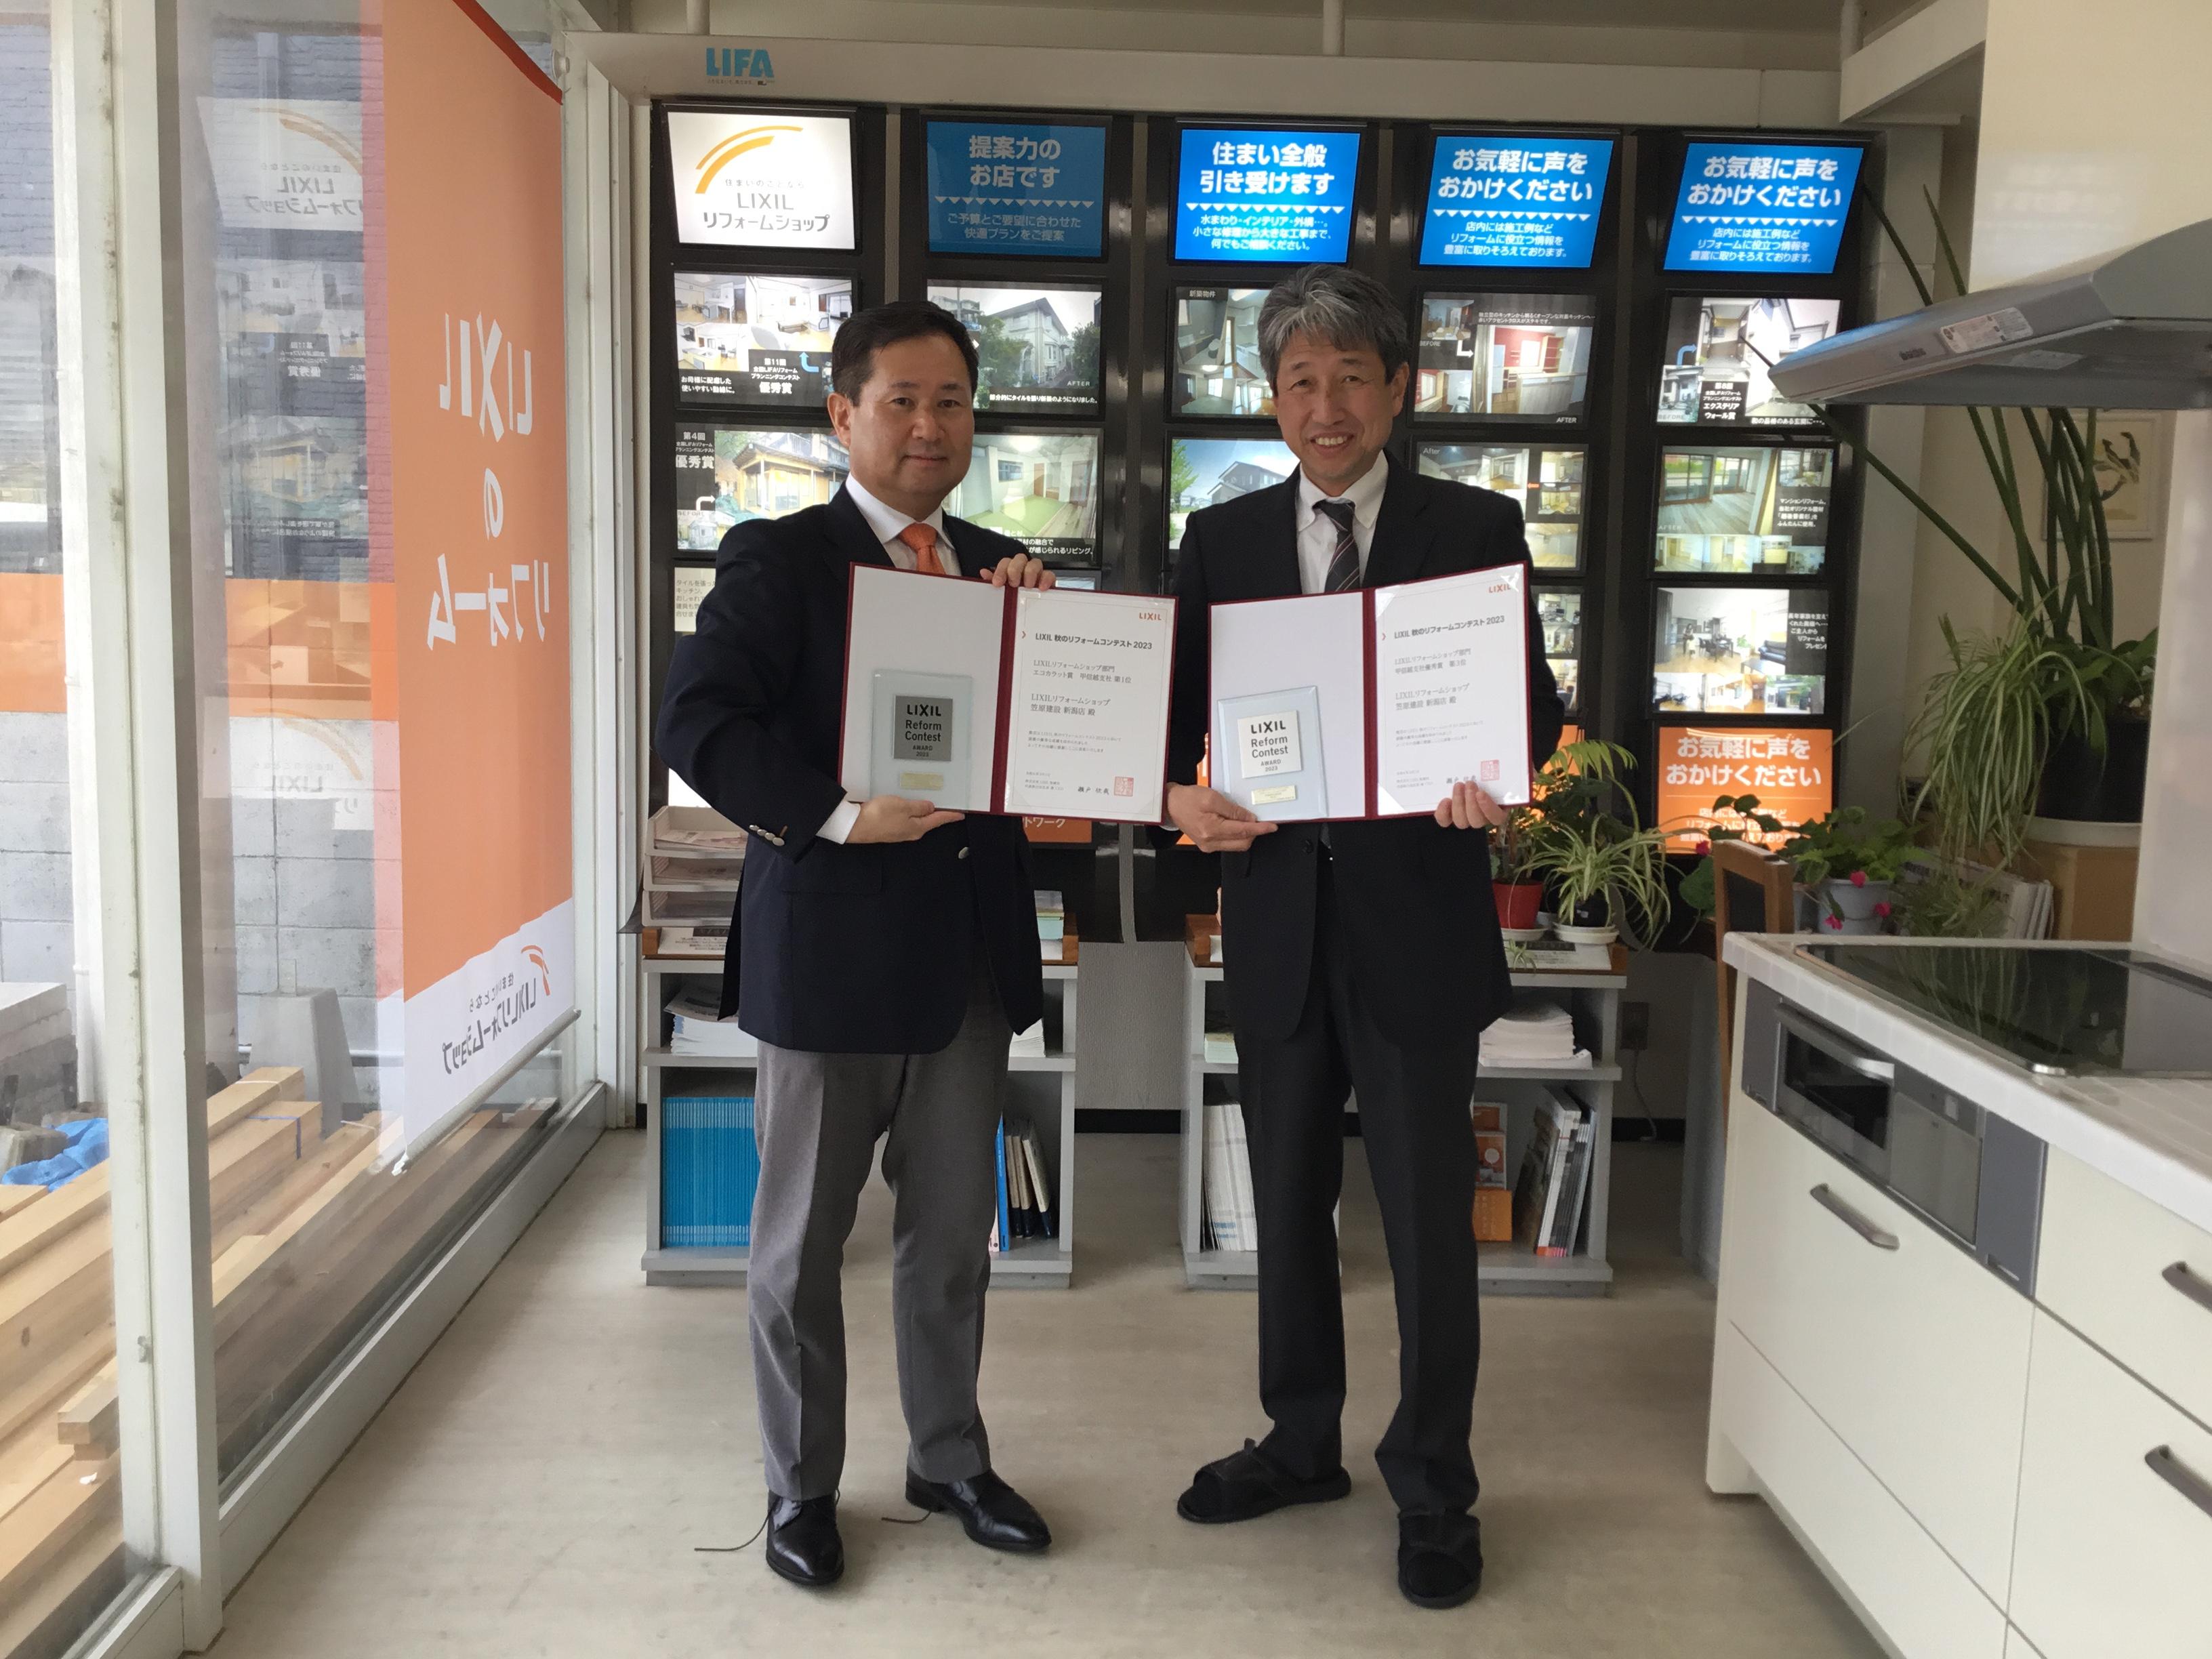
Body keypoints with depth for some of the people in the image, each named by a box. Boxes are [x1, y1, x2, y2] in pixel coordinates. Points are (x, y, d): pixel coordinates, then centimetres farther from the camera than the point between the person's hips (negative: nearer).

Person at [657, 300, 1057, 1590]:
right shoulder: (779, 559, -5)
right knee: (804, 1240, 10)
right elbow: (696, 727, -16)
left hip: (972, 944, 5)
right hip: (828, 946, -5)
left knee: (954, 1230, 17)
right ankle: (802, 1486, 29)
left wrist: (1038, 622, -6)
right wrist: (837, 813, -25)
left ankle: (951, 1459, 35)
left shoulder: (1001, 567, 11)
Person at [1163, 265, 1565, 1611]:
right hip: (1276, 910, 3)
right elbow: (1181, 702, 6)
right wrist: (1180, 792, -15)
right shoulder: (1223, 538, 7)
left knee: (1429, 1217, 5)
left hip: (1415, 917, -3)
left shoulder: (1477, 528, 0)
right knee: (1290, 1200, 16)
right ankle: (1303, 1442, 36)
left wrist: (1497, 778, -22)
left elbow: (1534, 697, 0)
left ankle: (1434, 1489, 23)